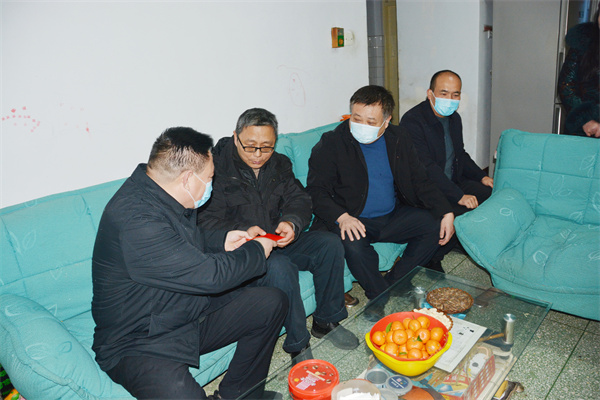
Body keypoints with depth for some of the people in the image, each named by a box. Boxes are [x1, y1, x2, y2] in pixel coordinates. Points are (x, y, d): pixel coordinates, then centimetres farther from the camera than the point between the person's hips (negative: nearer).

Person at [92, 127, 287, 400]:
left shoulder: (162, 195, 1)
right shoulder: (135, 219, -30)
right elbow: (209, 275, -29)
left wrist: (222, 241, 8)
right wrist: (257, 251, -13)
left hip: (190, 311, 9)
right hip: (138, 343, -9)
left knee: (273, 303, 4)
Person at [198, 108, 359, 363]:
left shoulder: (278, 164, 8)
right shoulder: (217, 166, -10)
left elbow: (299, 200, 2)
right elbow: (206, 220, -16)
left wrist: (292, 223, -21)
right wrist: (243, 231, -33)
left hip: (277, 241, 6)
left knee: (330, 244, -11)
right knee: (279, 268, -35)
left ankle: (326, 321, 5)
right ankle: (298, 345, -15)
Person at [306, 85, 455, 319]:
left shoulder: (398, 140, 5)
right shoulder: (331, 144, -8)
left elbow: (420, 181, 8)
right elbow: (316, 190, -12)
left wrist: (446, 212, -6)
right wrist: (341, 216, -30)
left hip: (393, 216, 5)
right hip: (353, 221, -4)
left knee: (436, 225, -12)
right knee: (353, 244, -35)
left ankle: (393, 284, -3)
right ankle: (381, 297, -9)